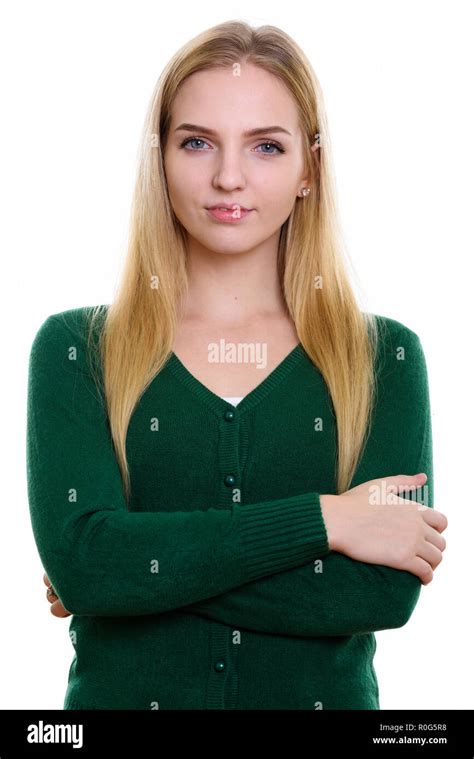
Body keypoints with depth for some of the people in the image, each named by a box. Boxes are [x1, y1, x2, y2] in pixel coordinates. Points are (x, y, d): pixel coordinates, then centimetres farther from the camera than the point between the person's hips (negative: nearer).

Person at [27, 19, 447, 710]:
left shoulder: (386, 357, -5)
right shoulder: (75, 348, -6)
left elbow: (388, 591, -16)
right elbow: (79, 559, -19)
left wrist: (144, 567, -18)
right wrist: (323, 519, -20)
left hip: (326, 692, 1)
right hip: (123, 691, 0)